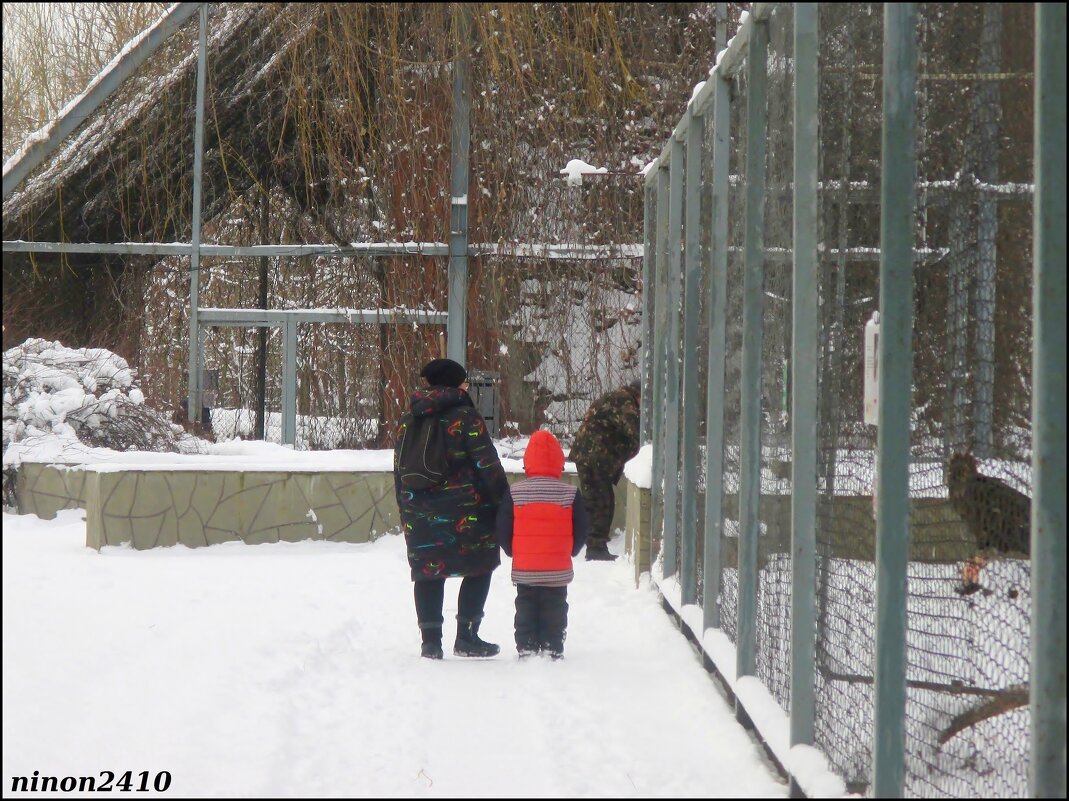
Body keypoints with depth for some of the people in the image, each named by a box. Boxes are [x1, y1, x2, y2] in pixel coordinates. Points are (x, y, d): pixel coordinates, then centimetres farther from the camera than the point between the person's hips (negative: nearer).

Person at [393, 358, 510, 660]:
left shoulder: (408, 421, 10)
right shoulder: (465, 417, -6)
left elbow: (400, 471, 14)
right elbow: (487, 464, -9)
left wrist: (405, 511, 21)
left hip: (421, 513, 5)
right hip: (465, 511, -5)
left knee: (428, 574, 8)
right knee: (478, 569, 5)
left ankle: (431, 640, 6)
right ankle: (466, 636, 1)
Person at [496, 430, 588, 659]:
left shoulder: (514, 493, -7)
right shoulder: (570, 494, -7)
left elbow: (503, 530, -3)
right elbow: (580, 532, -1)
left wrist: (514, 552, 13)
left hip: (524, 570, 0)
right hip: (558, 571, 0)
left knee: (526, 609, 13)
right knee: (554, 610, 10)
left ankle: (526, 647, 9)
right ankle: (552, 648, 7)